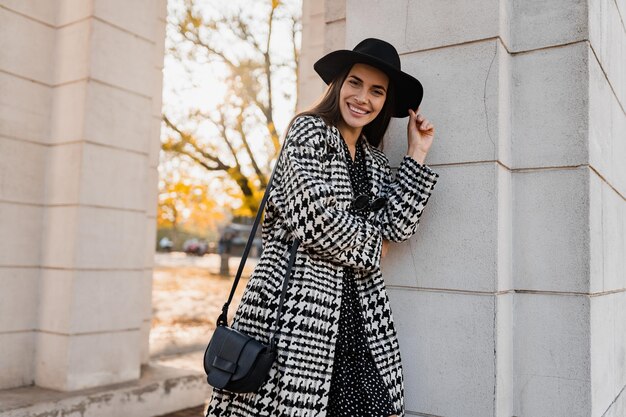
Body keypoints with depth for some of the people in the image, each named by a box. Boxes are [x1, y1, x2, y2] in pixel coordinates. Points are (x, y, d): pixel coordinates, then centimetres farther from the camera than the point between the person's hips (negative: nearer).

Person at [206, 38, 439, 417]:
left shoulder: (375, 161, 17)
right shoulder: (309, 131, -3)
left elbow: (398, 226, 5)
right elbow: (315, 218, -15)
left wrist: (417, 154, 7)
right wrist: (371, 247, 0)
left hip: (357, 311, 7)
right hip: (297, 302, -6)